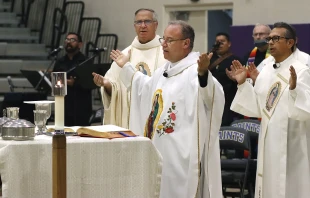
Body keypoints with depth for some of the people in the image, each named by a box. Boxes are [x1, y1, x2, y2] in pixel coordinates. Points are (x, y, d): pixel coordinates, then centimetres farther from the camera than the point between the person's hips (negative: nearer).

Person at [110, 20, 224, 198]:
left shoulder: (194, 70, -14)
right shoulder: (163, 71, 16)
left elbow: (213, 97, -33)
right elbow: (146, 88, 37)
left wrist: (203, 73, -51)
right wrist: (126, 67, 43)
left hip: (182, 153, -10)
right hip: (159, 149, 10)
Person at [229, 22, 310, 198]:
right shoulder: (266, 71, 9)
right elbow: (257, 108, 10)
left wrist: (294, 88, -36)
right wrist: (243, 84, 1)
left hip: (292, 145, -7)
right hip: (268, 142, 7)